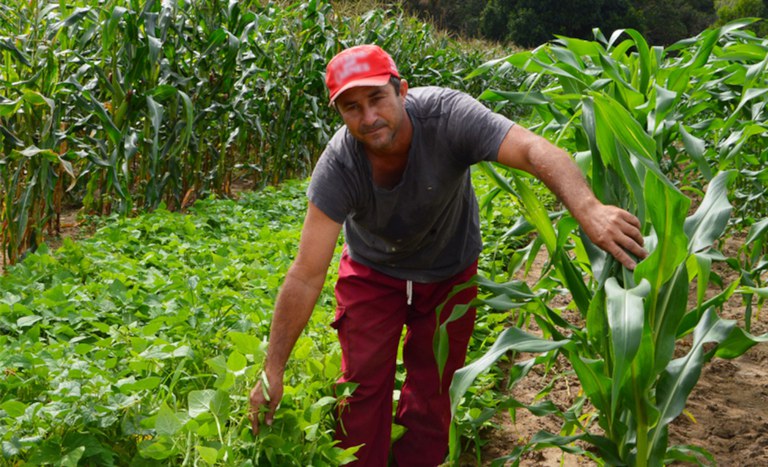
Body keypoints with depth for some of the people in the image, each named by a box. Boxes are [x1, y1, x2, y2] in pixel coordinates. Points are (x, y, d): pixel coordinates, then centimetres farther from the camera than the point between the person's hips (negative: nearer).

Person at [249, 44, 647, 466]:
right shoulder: (338, 167, -30)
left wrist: (588, 210, -65)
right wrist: (273, 369, -28)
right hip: (373, 272, 0)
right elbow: (306, 276, -29)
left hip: (449, 272, 1)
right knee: (363, 384, -2)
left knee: (432, 389, 10)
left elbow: (534, 150, -46)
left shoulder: (446, 115, -33)